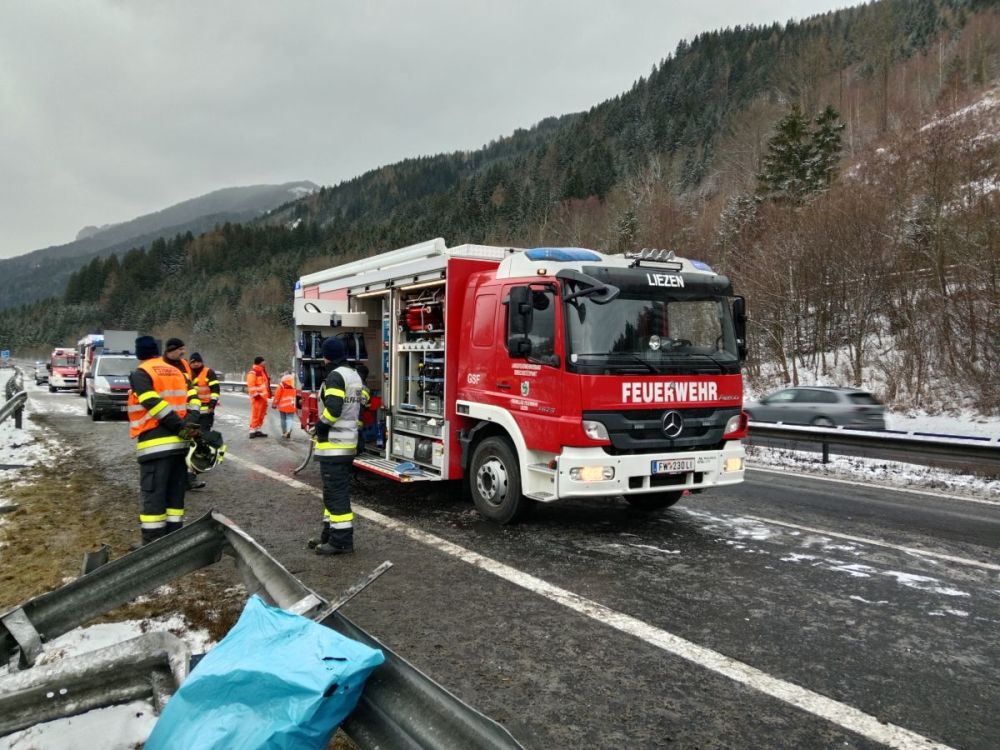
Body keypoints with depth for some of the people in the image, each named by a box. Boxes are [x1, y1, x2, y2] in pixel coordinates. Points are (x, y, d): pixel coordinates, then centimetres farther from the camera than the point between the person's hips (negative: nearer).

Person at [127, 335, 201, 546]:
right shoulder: (177, 371, 17)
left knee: (153, 494, -2)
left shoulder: (140, 374, -3)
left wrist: (180, 426, -14)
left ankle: (152, 543, -2)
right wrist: (191, 424, -3)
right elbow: (192, 399, 9)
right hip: (180, 442, 6)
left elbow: (155, 405, -15)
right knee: (175, 492, 13)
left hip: (156, 444, -6)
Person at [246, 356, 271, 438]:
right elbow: (251, 385, -18)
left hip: (263, 396, 10)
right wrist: (255, 394, -22)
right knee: (255, 414, -8)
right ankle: (252, 431, -3)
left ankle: (258, 430, 20)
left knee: (261, 414, 13)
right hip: (257, 397, -10)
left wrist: (268, 394, 25)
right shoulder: (253, 373, -12)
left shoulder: (262, 372, 19)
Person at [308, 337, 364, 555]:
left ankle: (341, 540, -4)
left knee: (336, 492, -6)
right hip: (349, 442, 10)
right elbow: (361, 407, 18)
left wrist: (319, 427, -9)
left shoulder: (336, 376, -14)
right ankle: (331, 535, 25)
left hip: (333, 444, -10)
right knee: (336, 490, 17)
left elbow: (332, 409, -24)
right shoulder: (355, 375, 15)